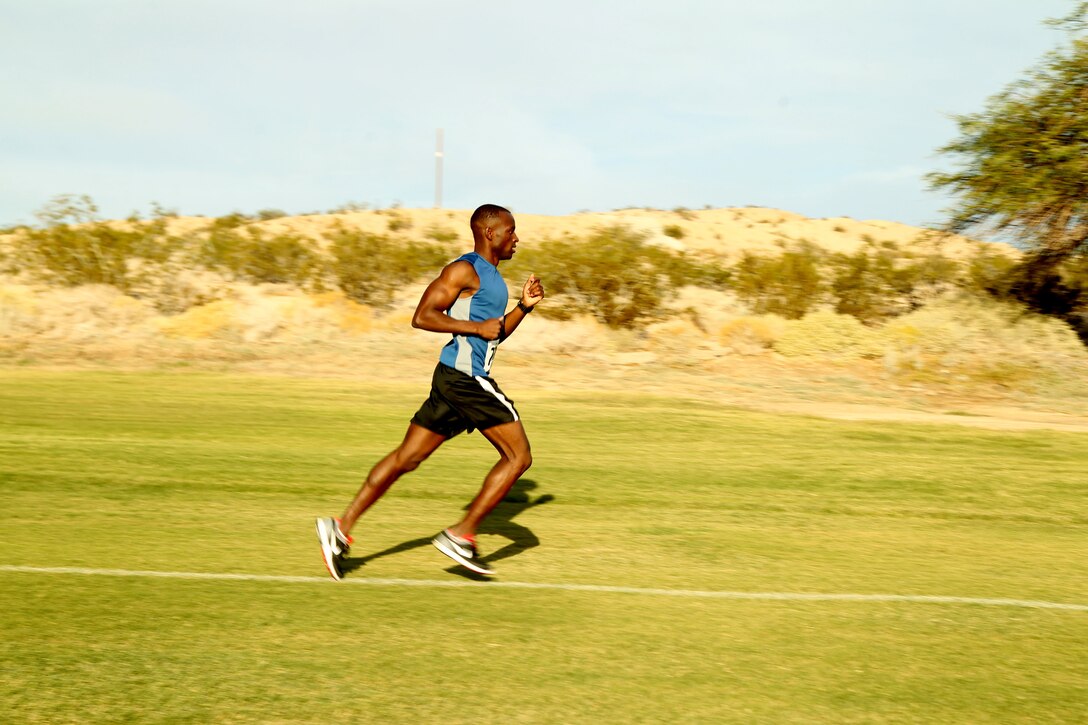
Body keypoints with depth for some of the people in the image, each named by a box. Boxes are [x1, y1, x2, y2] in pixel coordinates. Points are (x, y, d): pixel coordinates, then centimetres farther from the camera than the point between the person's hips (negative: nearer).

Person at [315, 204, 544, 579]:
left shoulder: (491, 276, 21)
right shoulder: (465, 269, -9)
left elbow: (495, 334, 28)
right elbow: (422, 316, -16)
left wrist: (524, 306, 15)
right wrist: (476, 327, -18)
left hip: (455, 379, 9)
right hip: (466, 377, -9)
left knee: (406, 457, 7)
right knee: (518, 456, -3)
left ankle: (342, 527, 6)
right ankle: (461, 535, -1)